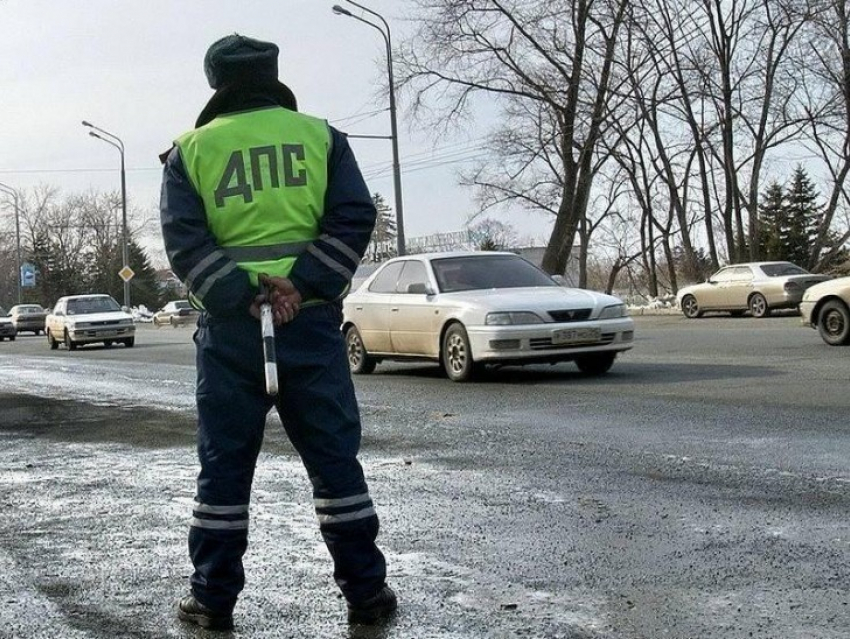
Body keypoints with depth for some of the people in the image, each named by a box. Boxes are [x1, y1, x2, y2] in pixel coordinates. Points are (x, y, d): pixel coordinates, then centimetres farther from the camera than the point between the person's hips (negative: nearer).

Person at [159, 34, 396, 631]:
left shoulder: (191, 149, 6)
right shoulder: (321, 136, 7)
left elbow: (184, 241, -6)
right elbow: (355, 218, -5)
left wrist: (242, 298, -12)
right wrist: (302, 285, -12)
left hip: (230, 328, 0)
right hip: (312, 322, 0)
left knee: (225, 464, 8)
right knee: (335, 458, 7)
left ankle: (214, 598, 13)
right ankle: (366, 591, 12)